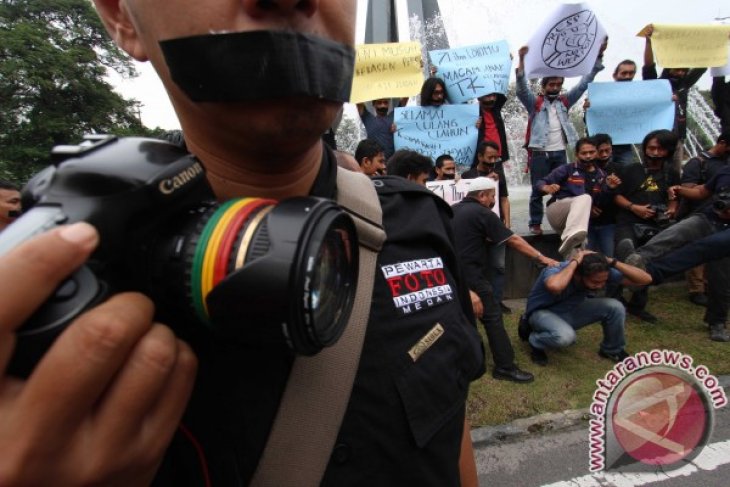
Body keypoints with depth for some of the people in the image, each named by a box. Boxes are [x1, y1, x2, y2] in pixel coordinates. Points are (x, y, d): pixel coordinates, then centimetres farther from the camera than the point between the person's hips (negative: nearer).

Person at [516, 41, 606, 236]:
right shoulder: (534, 102, 2)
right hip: (539, 153, -4)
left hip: (560, 153, 5)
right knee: (538, 190, 0)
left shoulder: (564, 102, 15)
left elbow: (584, 83, 13)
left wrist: (598, 55, 6)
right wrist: (522, 60, -25)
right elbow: (521, 88, -13)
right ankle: (535, 223, 6)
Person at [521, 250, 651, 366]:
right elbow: (555, 287, -61)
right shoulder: (556, 271, -35)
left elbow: (645, 279, -17)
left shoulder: (601, 274, -18)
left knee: (615, 307, -15)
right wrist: (574, 262, -45)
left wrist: (612, 262, -30)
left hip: (570, 311, 6)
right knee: (565, 336, -37)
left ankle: (613, 350, 12)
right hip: (543, 312, -5)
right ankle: (535, 342, -3)